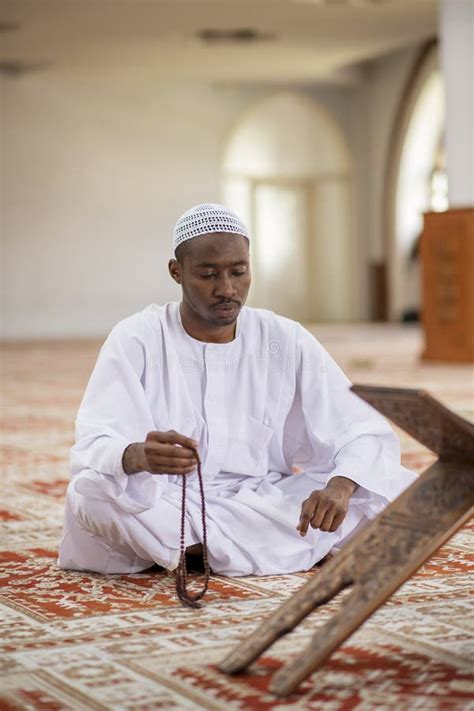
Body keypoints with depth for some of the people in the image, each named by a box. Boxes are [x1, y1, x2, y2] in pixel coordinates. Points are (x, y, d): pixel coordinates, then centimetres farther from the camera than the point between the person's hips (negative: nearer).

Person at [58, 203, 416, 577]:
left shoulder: (286, 341, 0)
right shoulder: (136, 339, -5)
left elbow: (369, 433, -3)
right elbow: (92, 447, -16)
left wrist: (340, 488, -27)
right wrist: (138, 456, -42)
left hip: (264, 508, 2)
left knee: (395, 486, -18)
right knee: (91, 493, -34)